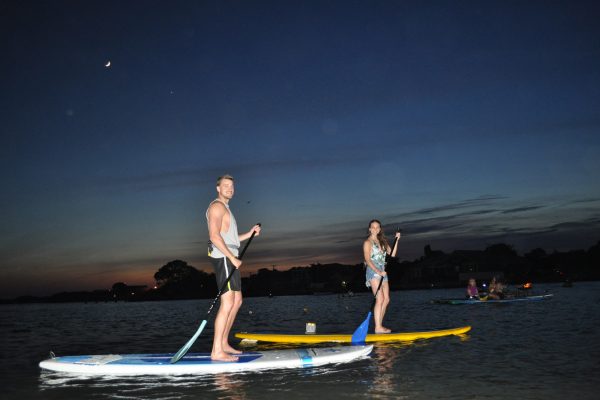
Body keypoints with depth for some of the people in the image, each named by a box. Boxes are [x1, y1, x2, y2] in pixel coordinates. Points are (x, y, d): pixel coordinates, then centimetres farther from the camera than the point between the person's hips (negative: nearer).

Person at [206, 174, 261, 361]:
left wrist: (249, 234, 17)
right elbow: (214, 237, -20)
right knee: (227, 304, -15)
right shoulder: (217, 206, -8)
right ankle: (217, 351, -15)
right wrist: (232, 258, -22)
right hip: (223, 258, -11)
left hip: (228, 259, 11)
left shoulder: (224, 208, 25)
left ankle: (224, 344, 18)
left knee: (237, 301, 13)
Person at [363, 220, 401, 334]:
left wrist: (396, 240, 4)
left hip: (382, 272, 8)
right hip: (373, 272, -8)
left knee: (386, 300, 4)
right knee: (380, 299, -14)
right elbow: (367, 260, -13)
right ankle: (378, 328, -13)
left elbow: (392, 254, 12)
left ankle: (379, 325, 10)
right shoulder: (368, 242, -5)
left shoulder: (382, 241, 17)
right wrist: (378, 272, -22)